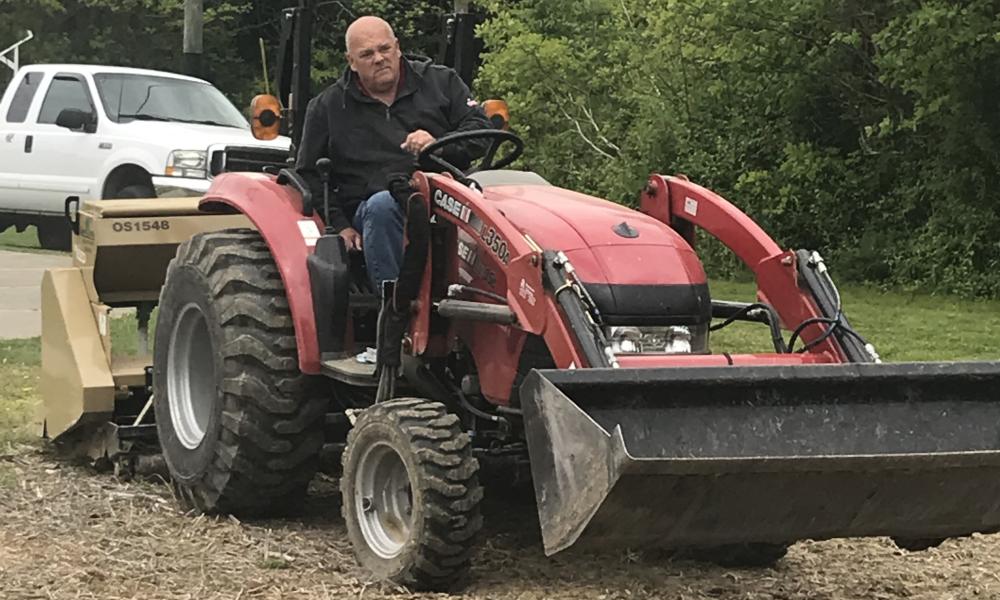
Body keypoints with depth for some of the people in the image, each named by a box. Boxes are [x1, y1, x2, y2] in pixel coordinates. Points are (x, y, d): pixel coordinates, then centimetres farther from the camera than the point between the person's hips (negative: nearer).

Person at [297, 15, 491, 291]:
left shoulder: (441, 82, 16)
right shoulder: (326, 108, 16)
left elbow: (481, 129, 9)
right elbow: (310, 175, 16)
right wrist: (339, 225, 2)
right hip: (373, 208, 0)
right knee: (381, 206, -38)